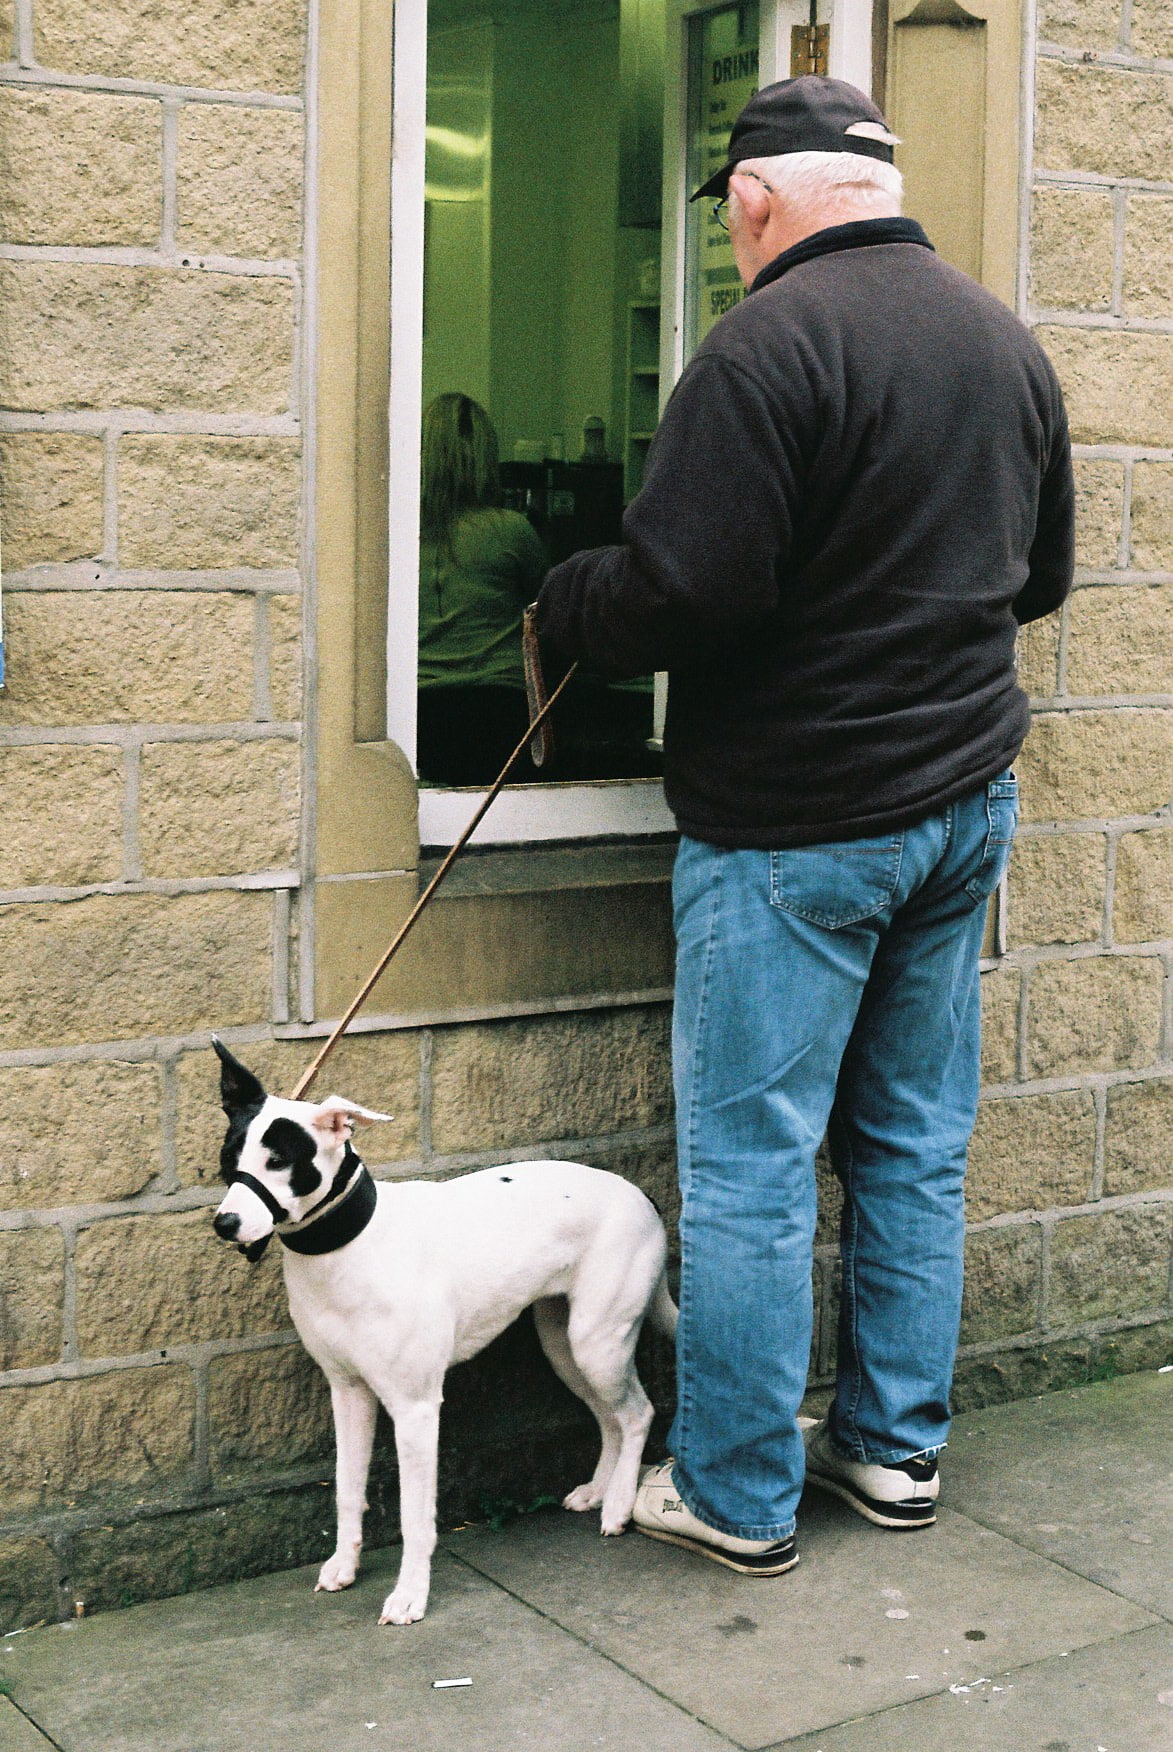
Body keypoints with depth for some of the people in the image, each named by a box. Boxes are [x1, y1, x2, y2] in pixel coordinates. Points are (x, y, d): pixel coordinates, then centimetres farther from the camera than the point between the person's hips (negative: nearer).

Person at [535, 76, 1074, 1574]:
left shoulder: (772, 341, -17)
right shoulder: (1006, 341, 10)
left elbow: (677, 590, -23)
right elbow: (1042, 575, 21)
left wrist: (561, 607, -4)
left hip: (795, 822, -8)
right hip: (966, 801, 8)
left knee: (750, 1165, 3)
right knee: (915, 1143, 16)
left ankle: (738, 1495, 13)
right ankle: (897, 1449, 27)